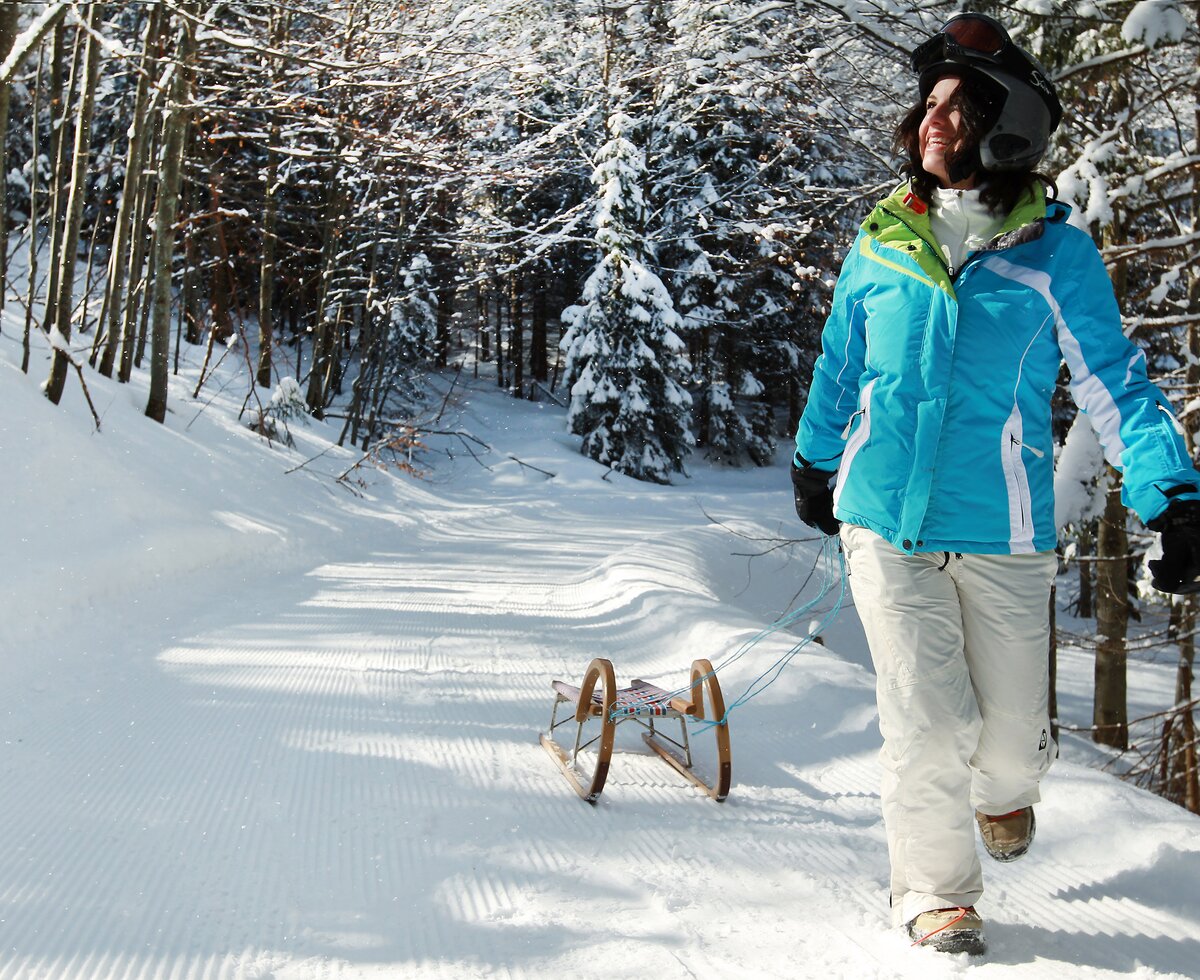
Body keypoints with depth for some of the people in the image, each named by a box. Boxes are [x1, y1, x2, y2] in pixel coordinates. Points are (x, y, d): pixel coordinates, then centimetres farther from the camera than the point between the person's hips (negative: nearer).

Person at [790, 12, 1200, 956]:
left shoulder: (1053, 253, -6)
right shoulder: (882, 244, 2)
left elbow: (1116, 383, -7)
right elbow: (840, 365, 17)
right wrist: (814, 463, 28)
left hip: (1002, 529, -1)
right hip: (886, 521, 1)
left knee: (1012, 725, 10)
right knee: (927, 722, -3)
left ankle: (1005, 791, 47)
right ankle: (934, 889, 20)